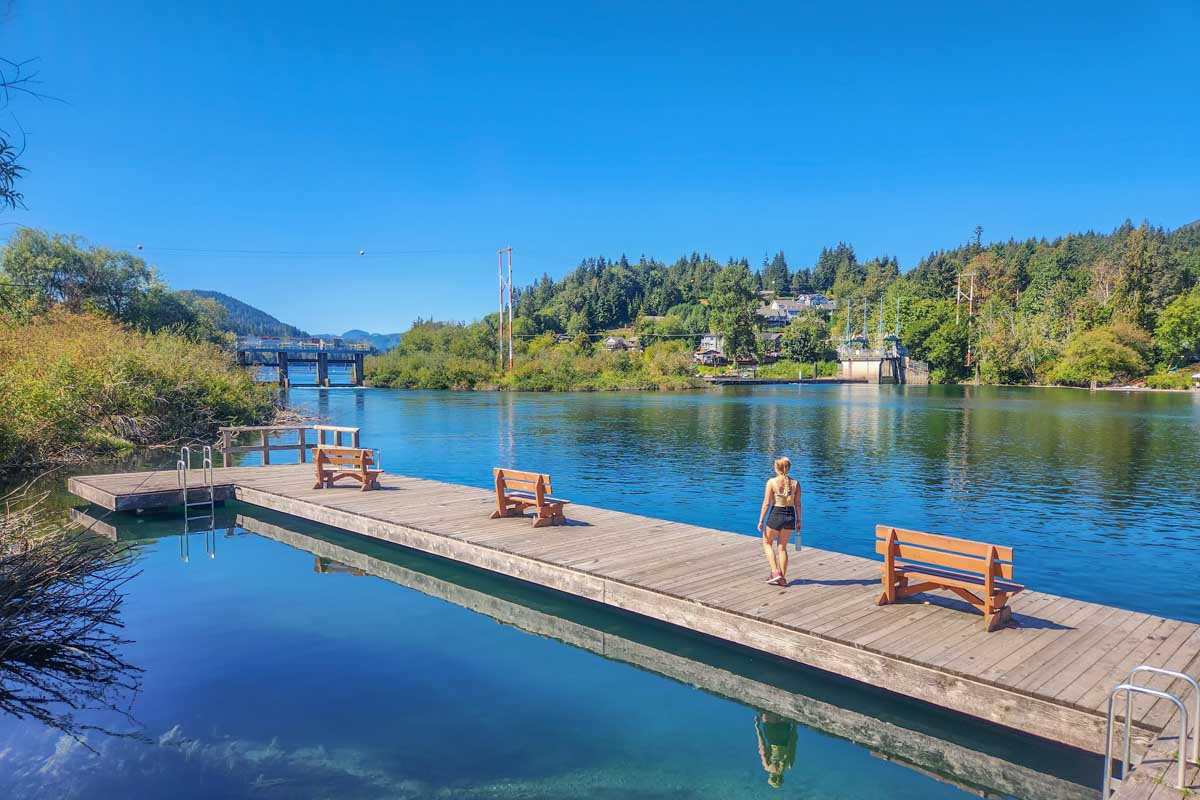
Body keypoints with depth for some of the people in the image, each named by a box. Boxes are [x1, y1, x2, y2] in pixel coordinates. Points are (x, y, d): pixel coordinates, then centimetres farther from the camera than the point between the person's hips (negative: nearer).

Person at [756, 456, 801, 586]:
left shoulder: (772, 482, -11)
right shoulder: (795, 483, -1)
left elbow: (766, 503, -11)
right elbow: (798, 504, 2)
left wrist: (761, 520, -4)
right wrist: (798, 520, 12)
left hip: (776, 515, -4)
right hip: (790, 516, 4)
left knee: (767, 543, 18)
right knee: (782, 547, 17)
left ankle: (775, 572, 6)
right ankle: (782, 578, 19)